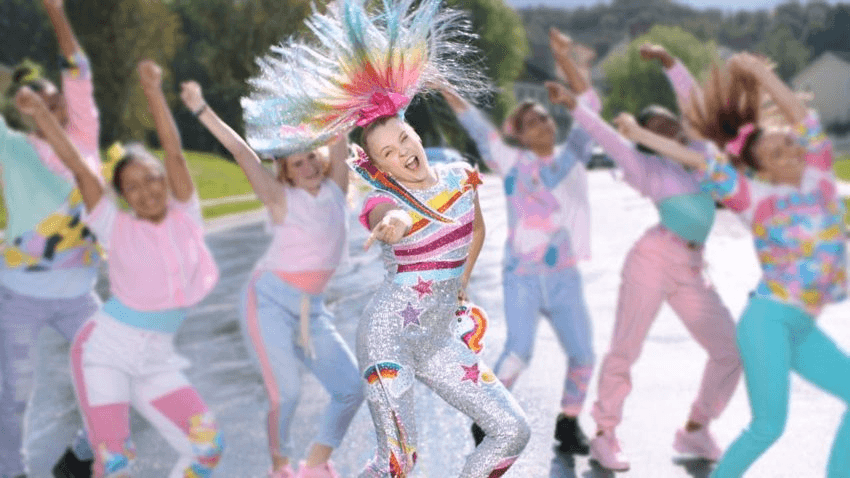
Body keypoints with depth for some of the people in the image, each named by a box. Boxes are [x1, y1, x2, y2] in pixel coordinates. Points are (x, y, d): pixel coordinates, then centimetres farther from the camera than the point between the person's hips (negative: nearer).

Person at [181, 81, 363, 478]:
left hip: (312, 310, 5)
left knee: (351, 388, -1)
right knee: (286, 393, -11)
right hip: (270, 301, -5)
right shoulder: (281, 198, -3)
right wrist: (201, 110, -17)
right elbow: (240, 151, -11)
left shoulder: (336, 186, 7)